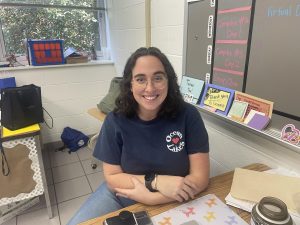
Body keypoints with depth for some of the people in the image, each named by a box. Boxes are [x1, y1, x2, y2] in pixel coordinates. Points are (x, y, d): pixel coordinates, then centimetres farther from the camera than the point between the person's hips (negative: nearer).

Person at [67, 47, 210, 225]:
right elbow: (112, 178, -10)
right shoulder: (115, 120, -13)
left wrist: (150, 195, -25)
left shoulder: (188, 115, -17)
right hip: (121, 196, 1)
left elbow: (200, 178, -16)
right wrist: (156, 182, -25)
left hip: (171, 202, 0)